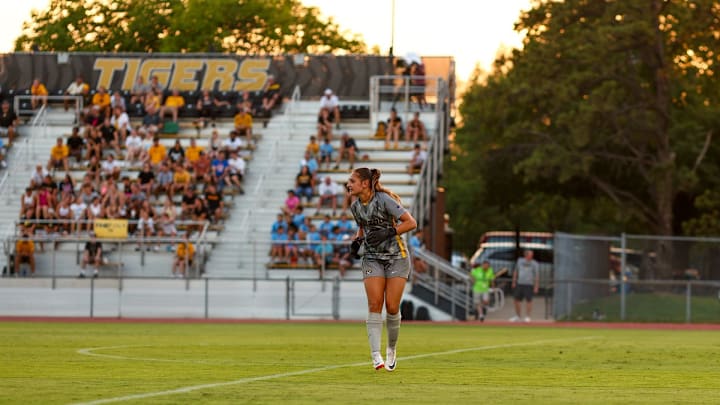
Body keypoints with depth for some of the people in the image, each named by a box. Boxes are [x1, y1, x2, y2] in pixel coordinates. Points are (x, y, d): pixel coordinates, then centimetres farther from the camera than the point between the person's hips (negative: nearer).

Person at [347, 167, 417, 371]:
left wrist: (387, 232, -23)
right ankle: (376, 355, -17)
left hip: (396, 257, -4)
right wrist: (358, 239, 3)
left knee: (392, 307, -7)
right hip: (372, 259, 4)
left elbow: (411, 222, -16)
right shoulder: (355, 207, 4)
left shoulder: (384, 200, -16)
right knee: (374, 305, -12)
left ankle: (392, 350, 16)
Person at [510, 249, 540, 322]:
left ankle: (527, 317, 2)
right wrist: (514, 282, 13)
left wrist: (536, 286, -10)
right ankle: (517, 317, 20)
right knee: (517, 300, 8)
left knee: (528, 300, -7)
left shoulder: (534, 264, -3)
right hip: (519, 284, 5)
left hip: (529, 284, -5)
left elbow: (537, 275, -4)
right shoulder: (520, 261, 10)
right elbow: (516, 271, 18)